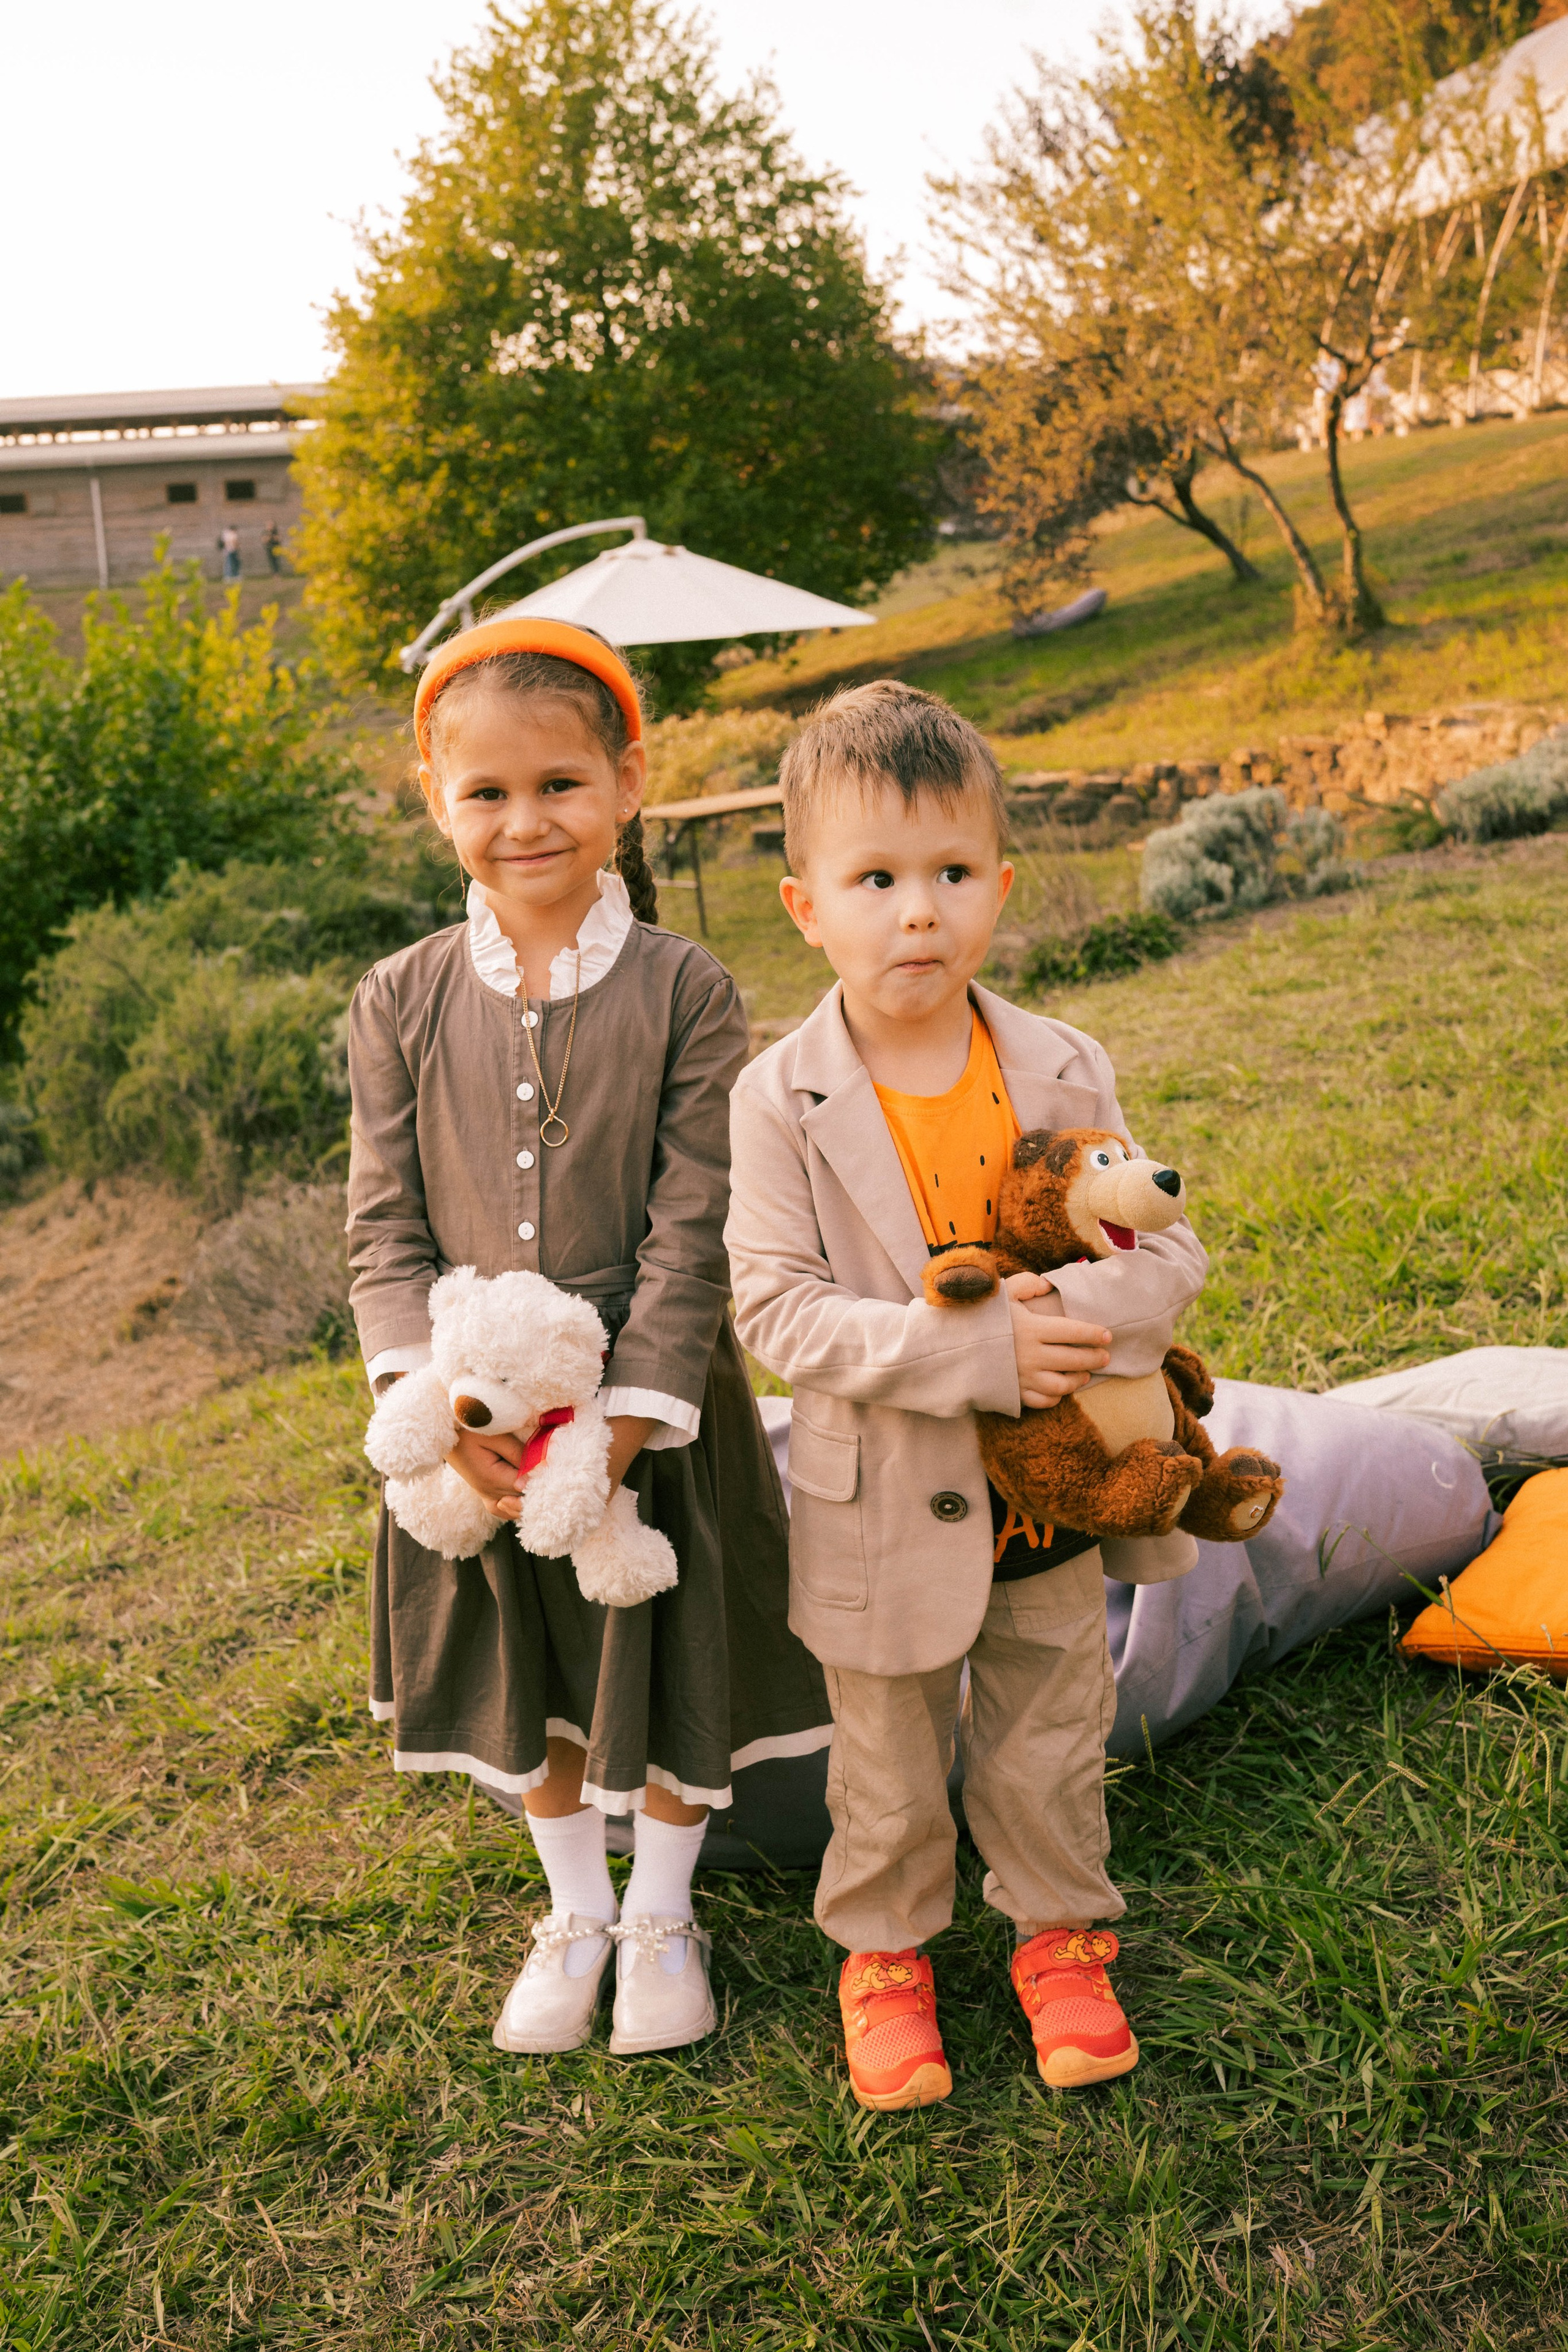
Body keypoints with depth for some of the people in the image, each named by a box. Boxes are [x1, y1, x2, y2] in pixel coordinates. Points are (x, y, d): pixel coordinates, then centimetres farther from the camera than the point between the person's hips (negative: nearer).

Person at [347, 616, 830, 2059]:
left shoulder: (686, 992, -11)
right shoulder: (403, 1003, -4)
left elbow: (691, 1230, -13)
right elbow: (385, 1225, -4)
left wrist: (631, 1413, -19)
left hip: (653, 1405, -2)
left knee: (669, 1658, 13)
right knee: (520, 1668, 18)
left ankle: (663, 1914, 39)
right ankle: (576, 1911, 42)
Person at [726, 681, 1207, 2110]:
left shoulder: (1066, 1071, -8)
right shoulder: (783, 1099, -15)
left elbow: (1169, 1250, -6)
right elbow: (778, 1306, -20)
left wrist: (1090, 1307, -29)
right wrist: (971, 1349, -30)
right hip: (885, 1504, -2)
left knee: (1051, 1748, 21)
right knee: (889, 1768, 18)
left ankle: (1061, 1932, 46)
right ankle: (886, 1953, 43)